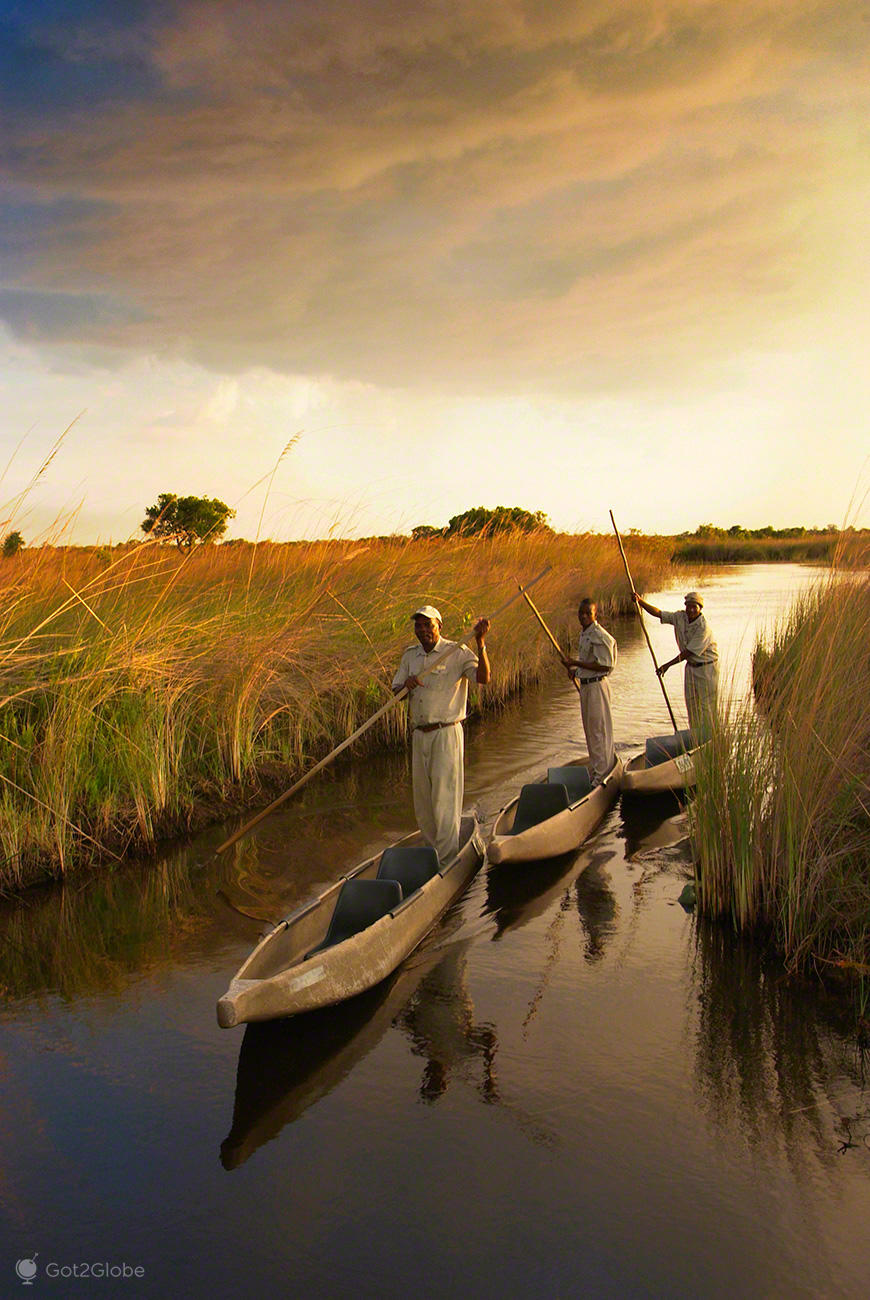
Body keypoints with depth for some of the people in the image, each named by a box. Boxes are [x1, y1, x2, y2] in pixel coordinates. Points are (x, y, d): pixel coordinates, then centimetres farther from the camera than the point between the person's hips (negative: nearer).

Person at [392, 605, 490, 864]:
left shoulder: (457, 653, -6)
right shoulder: (410, 655, 11)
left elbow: (483, 678, -19)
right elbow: (395, 691, 12)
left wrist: (480, 643, -30)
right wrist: (406, 684, -11)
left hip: (446, 733, -6)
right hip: (419, 734, 6)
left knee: (444, 797, -5)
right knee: (422, 797, 13)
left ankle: (447, 859, 2)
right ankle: (432, 846, 29)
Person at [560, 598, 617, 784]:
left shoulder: (599, 636, -17)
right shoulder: (584, 634, 13)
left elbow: (605, 665, -22)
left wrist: (576, 663, -20)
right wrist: (575, 670, 7)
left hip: (597, 685, -10)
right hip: (586, 685, 10)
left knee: (598, 729, -4)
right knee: (590, 729, 16)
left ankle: (602, 773, 3)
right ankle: (597, 768, 28)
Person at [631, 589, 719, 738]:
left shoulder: (704, 627, -23)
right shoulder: (680, 617, -1)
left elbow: (689, 652, -23)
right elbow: (659, 613, 0)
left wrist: (668, 665, -21)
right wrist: (640, 601, -14)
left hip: (707, 668, -7)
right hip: (691, 667, 7)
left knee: (707, 706, -5)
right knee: (691, 705, 8)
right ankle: (697, 741, 16)